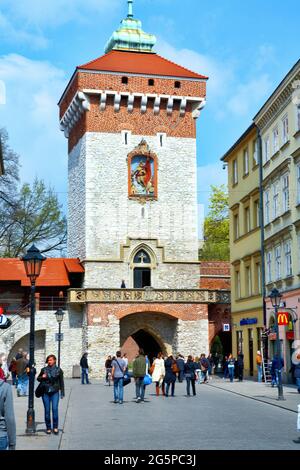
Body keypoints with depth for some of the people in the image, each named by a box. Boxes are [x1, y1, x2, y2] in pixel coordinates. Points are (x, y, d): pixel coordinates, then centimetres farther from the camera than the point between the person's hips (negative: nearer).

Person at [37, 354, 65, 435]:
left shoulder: (58, 370, 4)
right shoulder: (44, 369, 7)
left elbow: (61, 382, 8)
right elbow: (38, 378, 17)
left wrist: (62, 393, 5)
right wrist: (42, 377, -6)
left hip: (55, 392, -2)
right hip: (45, 392, 2)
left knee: (55, 409, -12)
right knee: (47, 410, 4)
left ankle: (55, 427, 0)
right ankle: (48, 428, 14)